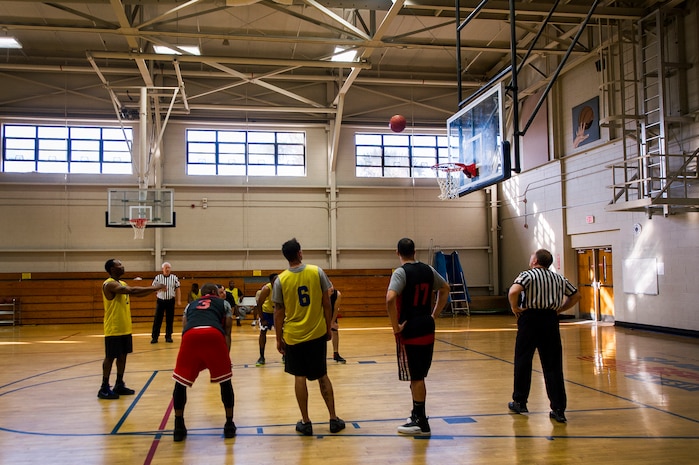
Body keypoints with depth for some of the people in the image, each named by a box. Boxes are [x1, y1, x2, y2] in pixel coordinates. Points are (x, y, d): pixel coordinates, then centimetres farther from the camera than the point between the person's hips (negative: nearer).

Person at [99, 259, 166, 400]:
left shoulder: (122, 284, 14)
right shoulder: (109, 284, -18)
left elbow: (136, 293, 14)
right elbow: (132, 291, -28)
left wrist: (153, 289, 1)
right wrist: (152, 288, -23)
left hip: (125, 328, 9)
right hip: (114, 329, -9)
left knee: (122, 356, 13)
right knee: (110, 357, -3)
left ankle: (119, 385, 22)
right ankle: (104, 389, 5)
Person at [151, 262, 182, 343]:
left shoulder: (174, 278, 0)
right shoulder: (157, 277, -1)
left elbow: (177, 289, 5)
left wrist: (179, 300, 2)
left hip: (171, 301, 1)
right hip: (160, 301, -1)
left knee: (170, 320, 6)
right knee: (157, 319, 0)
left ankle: (168, 336, 15)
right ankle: (154, 337, 5)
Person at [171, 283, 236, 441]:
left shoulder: (190, 305, 39)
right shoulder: (224, 303, 32)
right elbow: (227, 332, 22)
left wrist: (193, 357, 36)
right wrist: (226, 356, 22)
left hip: (190, 336, 1)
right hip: (214, 335, -1)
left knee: (180, 381, 18)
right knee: (225, 381, 18)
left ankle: (179, 427, 19)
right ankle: (229, 425, 22)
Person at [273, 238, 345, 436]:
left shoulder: (280, 280, -7)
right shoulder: (317, 272, -6)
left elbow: (279, 312, -3)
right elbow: (326, 303, -3)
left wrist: (279, 339, 6)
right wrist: (328, 328, 8)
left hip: (293, 336, -1)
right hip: (317, 333, 1)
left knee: (300, 377, 8)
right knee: (322, 376, 13)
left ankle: (305, 422, 11)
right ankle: (334, 419, 16)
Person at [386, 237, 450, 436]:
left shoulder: (401, 272, -14)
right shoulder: (428, 270, 7)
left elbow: (390, 299, -28)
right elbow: (445, 289, 21)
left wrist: (396, 326, -18)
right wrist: (434, 315, 20)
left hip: (409, 331, -7)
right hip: (427, 329, 7)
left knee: (416, 377, 1)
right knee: (419, 376, 18)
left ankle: (421, 423, 8)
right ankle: (417, 415, 29)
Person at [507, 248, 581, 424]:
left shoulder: (528, 275, -5)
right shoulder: (559, 278, 12)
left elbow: (513, 292, -23)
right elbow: (576, 296, 20)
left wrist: (514, 307, -7)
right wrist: (560, 309, 17)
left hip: (530, 318, -4)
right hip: (551, 320, 4)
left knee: (523, 361, 10)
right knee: (553, 366, 4)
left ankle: (520, 402, 21)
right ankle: (558, 409, 2)